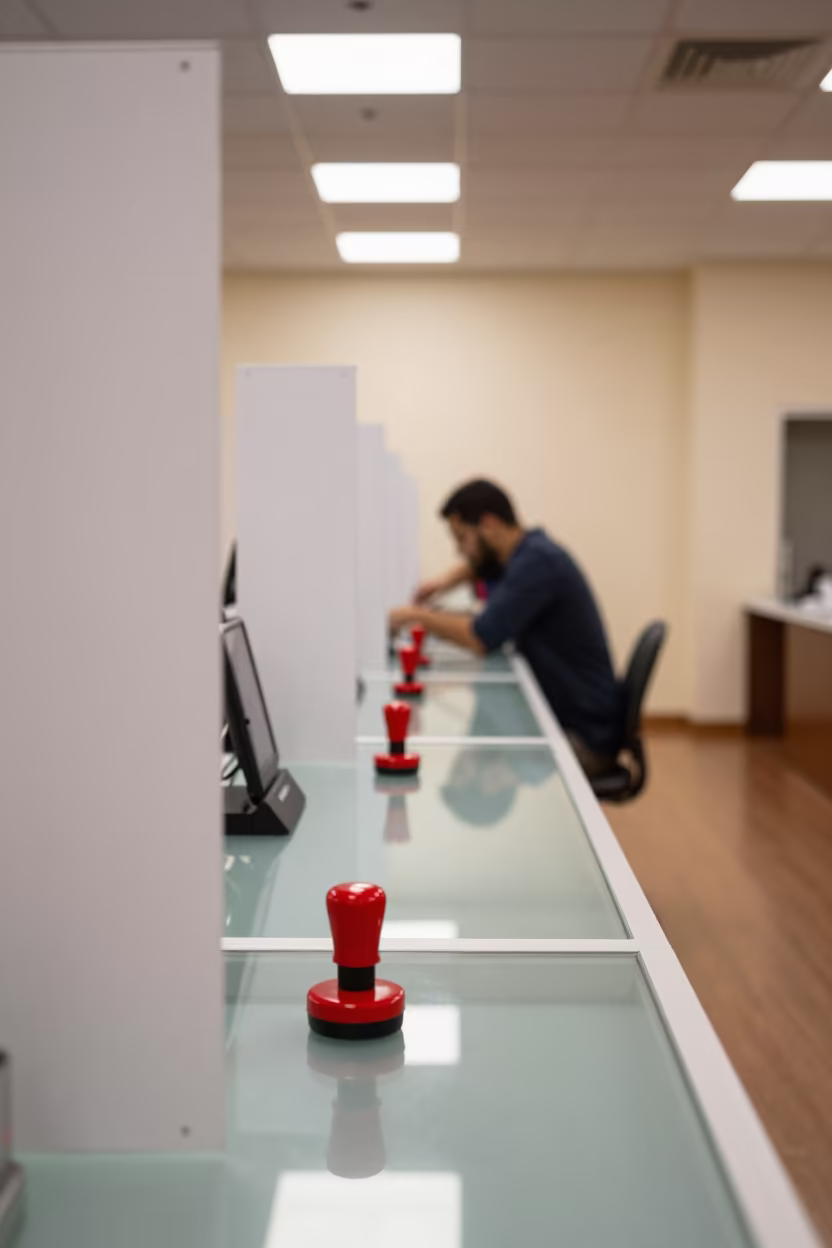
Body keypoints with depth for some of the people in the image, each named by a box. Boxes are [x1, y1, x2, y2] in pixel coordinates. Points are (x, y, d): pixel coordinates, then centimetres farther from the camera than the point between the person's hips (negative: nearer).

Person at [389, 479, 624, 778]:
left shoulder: (540, 562, -19)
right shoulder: (523, 552, 10)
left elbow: (482, 638, -22)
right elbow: (477, 564, 35)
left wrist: (416, 615, -7)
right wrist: (446, 581, 14)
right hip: (553, 716, 9)